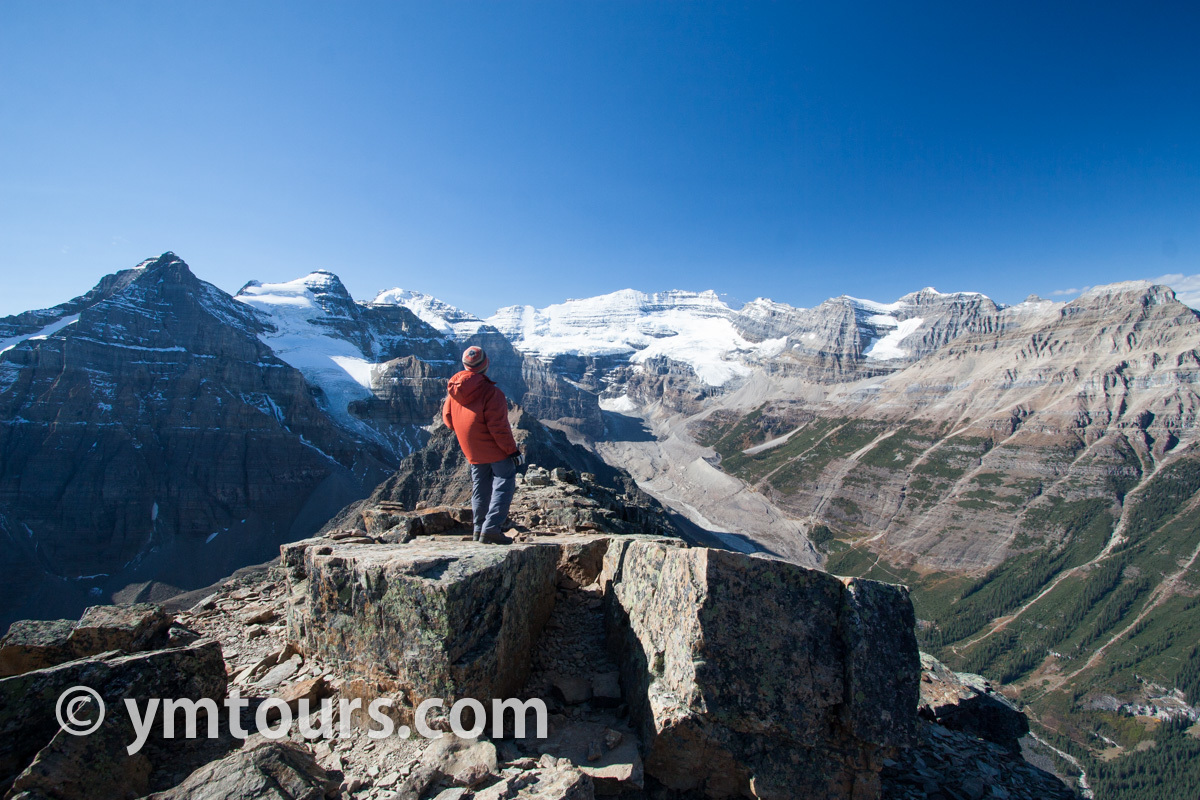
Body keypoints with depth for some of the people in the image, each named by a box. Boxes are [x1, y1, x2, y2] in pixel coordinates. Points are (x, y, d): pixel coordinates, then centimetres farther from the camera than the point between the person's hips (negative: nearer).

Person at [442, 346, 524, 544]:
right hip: (496, 448, -7)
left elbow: (448, 418, 9)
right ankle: (491, 528, -4)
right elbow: (499, 427, -21)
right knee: (503, 485, 3)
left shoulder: (453, 390, -2)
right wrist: (513, 450, -11)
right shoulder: (491, 393, -22)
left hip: (472, 451, 7)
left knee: (480, 488, 18)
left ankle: (480, 528, 26)